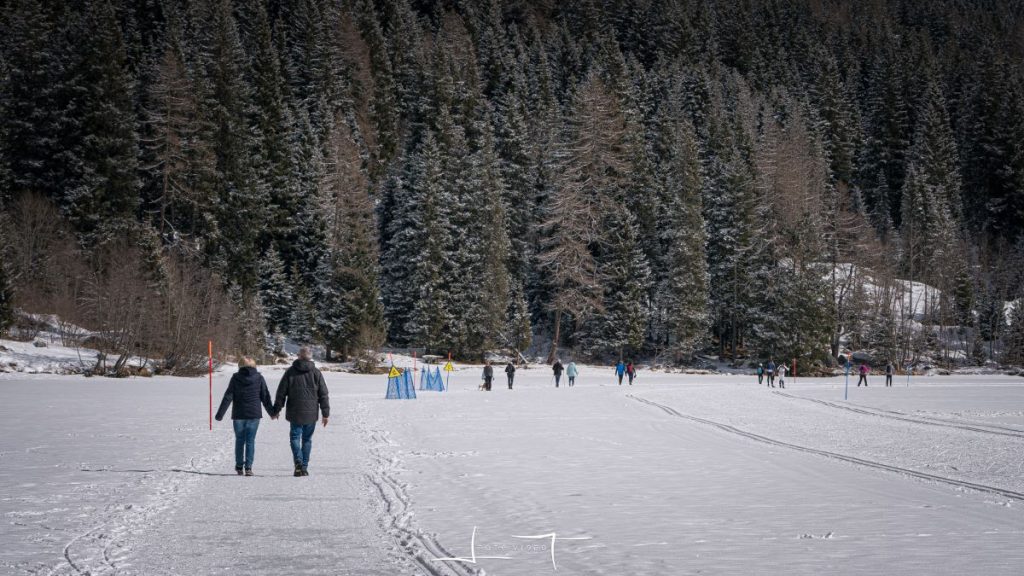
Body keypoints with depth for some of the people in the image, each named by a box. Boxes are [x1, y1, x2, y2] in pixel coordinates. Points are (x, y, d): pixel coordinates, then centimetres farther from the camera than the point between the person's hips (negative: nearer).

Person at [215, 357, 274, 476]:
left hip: (238, 415, 0)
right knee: (250, 441, 2)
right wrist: (272, 412, 16)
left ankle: (239, 466, 15)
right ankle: (248, 467, -6)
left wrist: (220, 414, -1)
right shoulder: (259, 378, 0)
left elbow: (228, 397, -4)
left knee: (239, 440, 12)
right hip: (254, 414, 0)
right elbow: (265, 397, 4)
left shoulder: (235, 378, -2)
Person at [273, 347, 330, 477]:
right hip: (311, 413, 1)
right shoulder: (316, 373, 0)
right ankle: (304, 467, 10)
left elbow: (281, 392, 2)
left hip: (294, 413, -1)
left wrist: (277, 409, 12)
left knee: (295, 437, 5)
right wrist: (325, 413, 6)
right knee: (307, 439, 11)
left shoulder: (290, 372, -1)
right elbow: (324, 394, 1)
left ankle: (298, 462, -17)